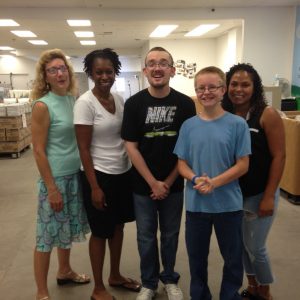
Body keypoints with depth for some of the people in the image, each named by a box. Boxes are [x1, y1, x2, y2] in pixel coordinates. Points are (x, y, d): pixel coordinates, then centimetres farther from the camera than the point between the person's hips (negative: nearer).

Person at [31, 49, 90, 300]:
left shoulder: (73, 99, 5)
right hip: (55, 177, -7)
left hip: (76, 174, 7)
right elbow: (39, 151, -16)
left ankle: (65, 271, 41)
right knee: (48, 234, 4)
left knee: (67, 227, 20)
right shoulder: (43, 106, -15)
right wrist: (52, 188, -16)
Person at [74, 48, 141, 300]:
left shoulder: (119, 99, 4)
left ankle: (115, 276, 39)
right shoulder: (85, 103, -14)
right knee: (101, 232, 7)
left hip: (123, 172, 6)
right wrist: (94, 186, -17)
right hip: (100, 175, -6)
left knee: (118, 226, 18)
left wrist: (133, 168, 7)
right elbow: (83, 148, -15)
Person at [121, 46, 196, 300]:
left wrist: (169, 182, -7)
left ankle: (170, 279, 38)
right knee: (146, 236, 12)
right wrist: (152, 182, -11)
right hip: (143, 184, 0)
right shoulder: (134, 103, -7)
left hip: (174, 184, 1)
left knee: (170, 234, 16)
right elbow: (131, 147, -8)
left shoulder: (186, 104, -6)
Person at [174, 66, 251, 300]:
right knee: (197, 256, 17)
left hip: (229, 203, -2)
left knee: (233, 257, 15)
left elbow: (242, 165, -8)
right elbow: (181, 163, 2)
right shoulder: (188, 125, 0)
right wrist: (195, 180, -18)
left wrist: (214, 182, -20)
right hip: (196, 203, 2)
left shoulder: (237, 124, -7)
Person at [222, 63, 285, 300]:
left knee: (255, 247, 5)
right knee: (241, 244, 16)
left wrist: (269, 196, -14)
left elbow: (279, 156, -12)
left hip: (259, 194, -4)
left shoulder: (267, 115, -12)